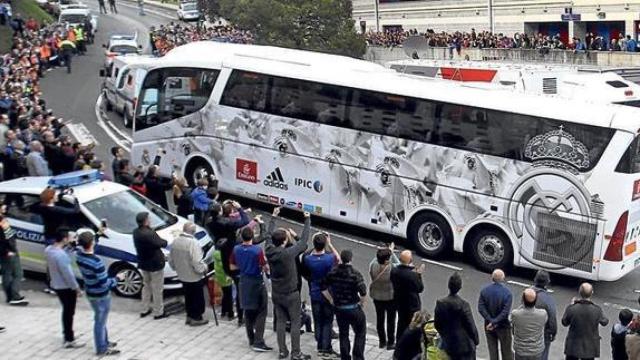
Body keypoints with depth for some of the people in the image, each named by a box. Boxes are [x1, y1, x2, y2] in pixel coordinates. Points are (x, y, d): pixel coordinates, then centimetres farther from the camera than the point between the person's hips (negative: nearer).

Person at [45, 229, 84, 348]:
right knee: (69, 313, 3)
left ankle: (67, 333, 38)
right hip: (66, 288, -9)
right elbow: (68, 274, -25)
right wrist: (77, 288, -14)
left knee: (66, 311, 24)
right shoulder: (61, 255, -30)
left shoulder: (48, 249, -3)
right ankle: (69, 340, 12)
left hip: (56, 285, 9)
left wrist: (70, 245, 0)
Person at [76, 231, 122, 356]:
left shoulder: (79, 255, -9)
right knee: (100, 321, 9)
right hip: (101, 296, -8)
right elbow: (104, 283, -28)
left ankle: (105, 342, 42)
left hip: (90, 292, 8)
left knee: (100, 320, 25)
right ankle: (102, 349, 25)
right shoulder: (96, 262, -33)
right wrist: (117, 279, -11)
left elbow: (88, 248, 16)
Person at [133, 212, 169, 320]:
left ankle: (145, 310, 33)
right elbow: (162, 244, -18)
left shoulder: (136, 232, -5)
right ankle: (158, 312, 17)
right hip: (155, 264, -8)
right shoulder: (149, 234, -30)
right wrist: (165, 241, 2)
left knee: (146, 286, 24)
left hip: (143, 264, 8)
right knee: (157, 289, 7)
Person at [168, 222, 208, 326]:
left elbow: (171, 260, 7)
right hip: (194, 277, -7)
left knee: (188, 297, 21)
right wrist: (204, 268, -9)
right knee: (197, 298, 9)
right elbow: (197, 262, -28)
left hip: (182, 276, 7)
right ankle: (196, 318, 17)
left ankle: (189, 316, 31)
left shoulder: (175, 241, -2)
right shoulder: (192, 242, -25)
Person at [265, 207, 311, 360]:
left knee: (280, 321, 16)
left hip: (276, 293, 5)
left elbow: (269, 236, 7)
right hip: (291, 294, -5)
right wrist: (307, 220, -5)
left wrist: (273, 218, 18)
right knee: (295, 322, 6)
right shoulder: (289, 253, -25)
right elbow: (304, 240, -16)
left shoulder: (269, 251, -11)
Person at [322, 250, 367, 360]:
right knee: (360, 333, 14)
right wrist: (360, 302, -6)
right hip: (353, 308, -4)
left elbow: (324, 288, 2)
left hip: (339, 309, 4)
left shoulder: (332, 273, -4)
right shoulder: (355, 274, -18)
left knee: (343, 334, 17)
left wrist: (331, 300, 11)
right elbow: (363, 293, -24)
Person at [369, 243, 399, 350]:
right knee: (391, 320, 12)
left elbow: (375, 259, 5)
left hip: (376, 296, 4)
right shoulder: (392, 268, -28)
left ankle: (382, 341, 31)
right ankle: (390, 343, 21)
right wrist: (392, 252, 2)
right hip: (390, 297, -4)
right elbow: (398, 264, -5)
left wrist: (389, 251, 5)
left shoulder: (373, 265, -19)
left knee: (380, 319, 18)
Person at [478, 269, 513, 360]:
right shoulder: (507, 293, -20)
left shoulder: (484, 290, -10)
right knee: (506, 351, 13)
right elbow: (505, 312, -24)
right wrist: (494, 322, -18)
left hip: (489, 326, 3)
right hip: (503, 326, -3)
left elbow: (481, 308, -13)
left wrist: (491, 321, -13)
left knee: (492, 350, 16)